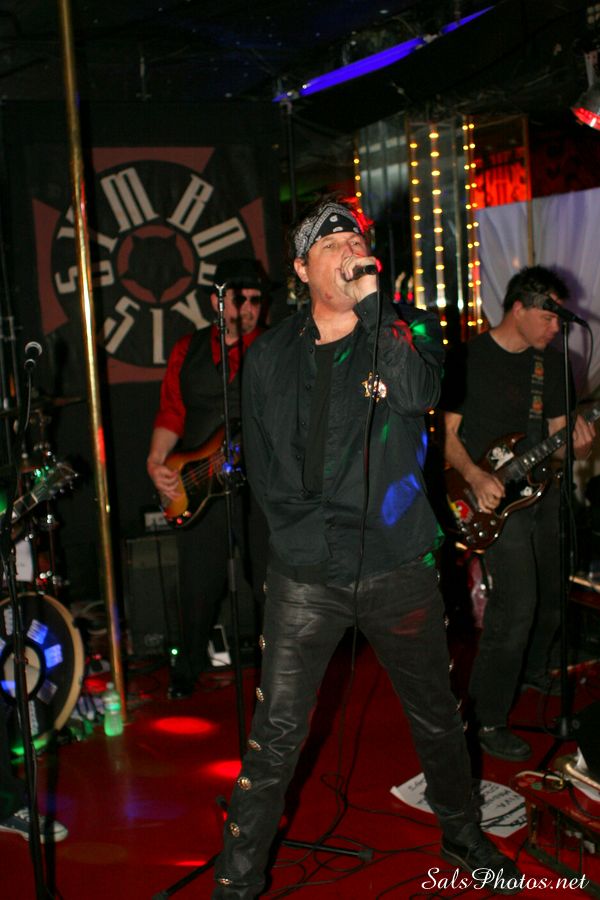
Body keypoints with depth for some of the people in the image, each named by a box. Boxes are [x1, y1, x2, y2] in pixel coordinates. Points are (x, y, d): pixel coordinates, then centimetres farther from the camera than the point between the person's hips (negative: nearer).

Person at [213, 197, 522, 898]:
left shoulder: (408, 331, 1)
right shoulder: (270, 357, 4)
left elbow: (417, 394, -21)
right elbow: (263, 465, 6)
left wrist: (371, 304, -22)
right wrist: (305, 536, -3)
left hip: (398, 568, 1)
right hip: (305, 576, 0)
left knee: (436, 715, 18)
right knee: (276, 737, -1)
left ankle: (461, 833, 42)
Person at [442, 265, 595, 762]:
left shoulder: (552, 362, 10)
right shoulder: (470, 359, -8)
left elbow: (558, 435, 12)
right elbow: (448, 433, -8)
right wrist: (475, 476, -24)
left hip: (543, 491, 7)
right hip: (495, 498, -7)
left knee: (552, 596, 17)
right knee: (516, 608, -14)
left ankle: (534, 669, 47)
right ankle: (488, 719, 0)